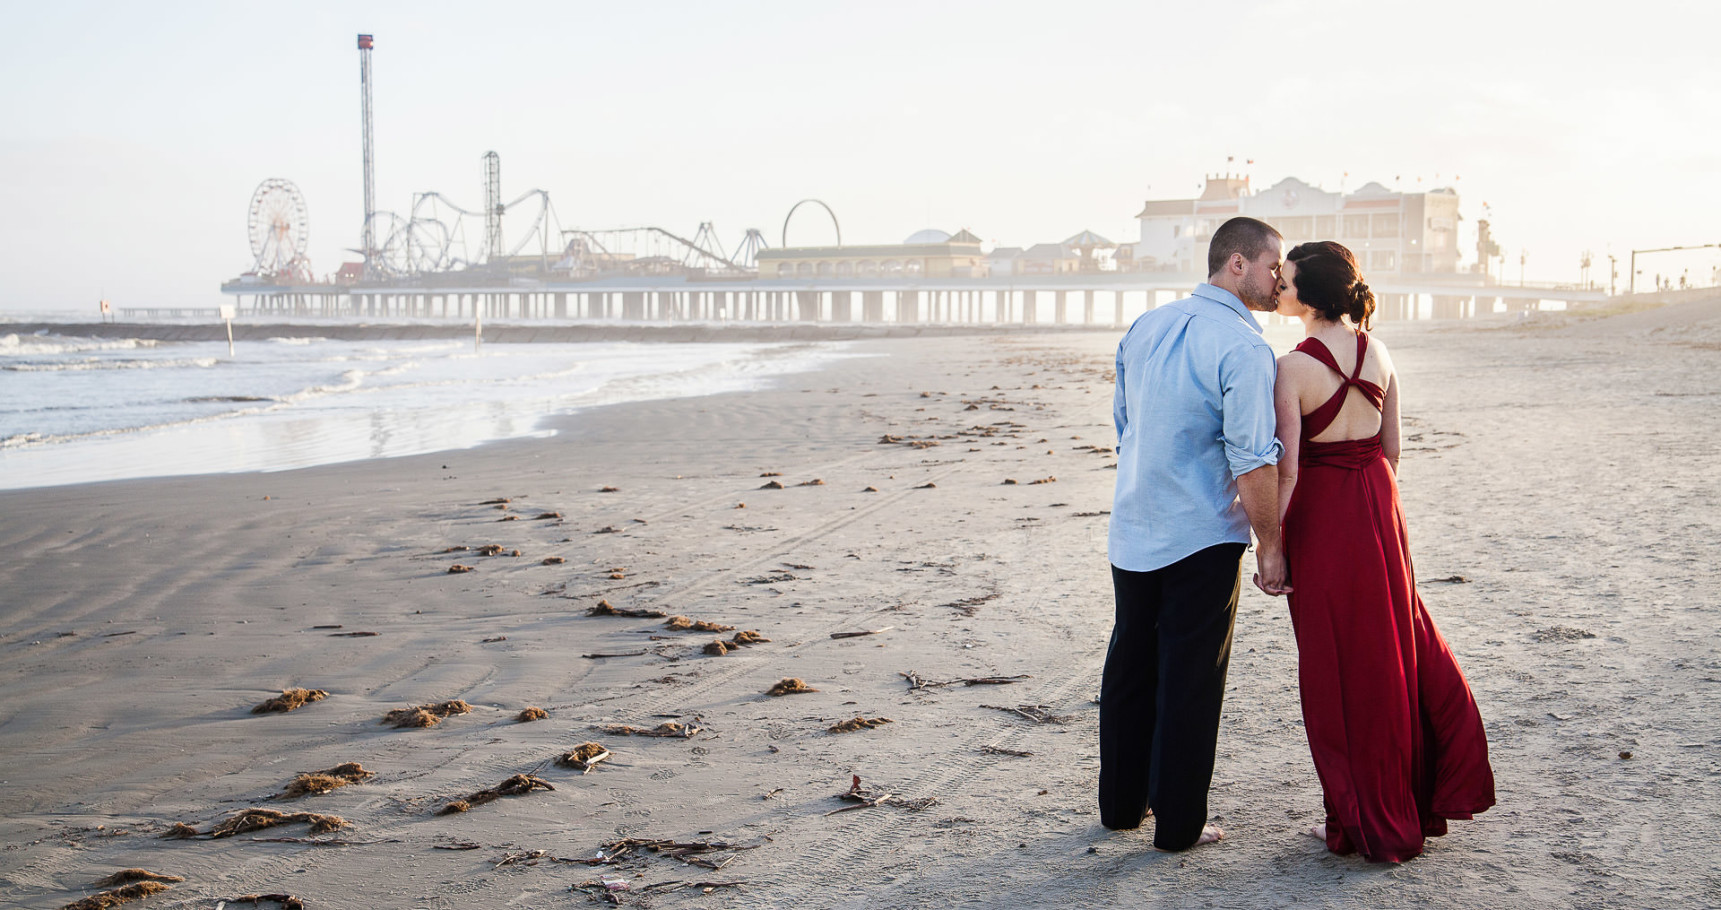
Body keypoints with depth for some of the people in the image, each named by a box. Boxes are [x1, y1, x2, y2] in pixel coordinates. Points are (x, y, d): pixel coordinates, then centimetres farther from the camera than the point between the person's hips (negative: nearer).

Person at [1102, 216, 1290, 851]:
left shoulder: (1144, 328, 7)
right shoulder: (1243, 348, -16)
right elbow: (1252, 460, -20)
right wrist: (1270, 546, -11)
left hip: (1132, 532, 7)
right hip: (1202, 537, -7)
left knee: (1130, 668, 17)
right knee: (1190, 679, 3)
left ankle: (1121, 803, 28)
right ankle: (1178, 822, 11)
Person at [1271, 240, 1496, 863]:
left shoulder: (1293, 368, -18)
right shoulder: (1377, 354, 1)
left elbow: (1286, 470, -19)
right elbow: (1392, 449, 7)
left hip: (1322, 512, -6)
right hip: (1379, 506, 6)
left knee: (1340, 670, 6)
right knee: (1398, 646, 19)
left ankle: (1369, 824, 16)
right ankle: (1423, 801, 30)